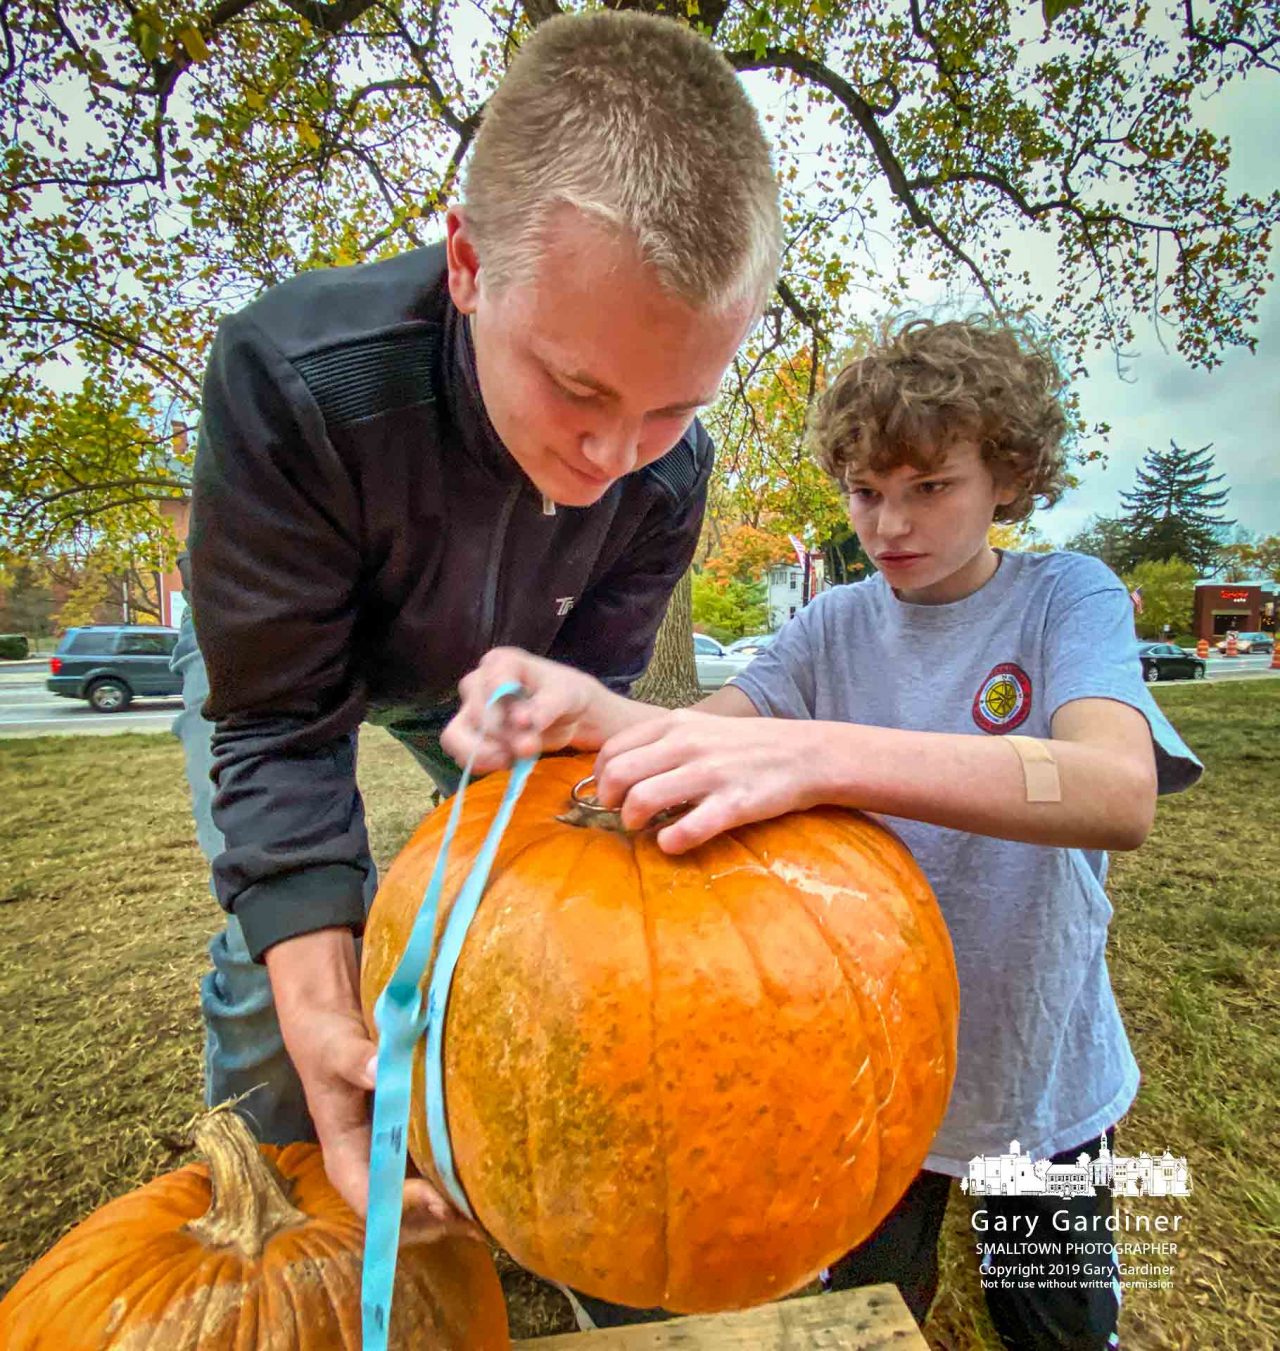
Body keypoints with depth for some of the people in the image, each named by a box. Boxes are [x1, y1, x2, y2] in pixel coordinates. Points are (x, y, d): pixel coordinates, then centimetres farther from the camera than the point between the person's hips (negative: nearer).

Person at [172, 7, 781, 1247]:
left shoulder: (669, 471, -29)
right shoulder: (291, 377, -40)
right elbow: (280, 725, -34)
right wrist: (324, 1023, -41)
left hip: (481, 679, 3)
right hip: (275, 654, -2)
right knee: (275, 958, -11)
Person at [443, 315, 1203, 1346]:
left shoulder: (1069, 597, -15)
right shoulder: (837, 627, -7)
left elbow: (1120, 795, -34)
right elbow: (703, 727, -20)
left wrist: (818, 754, -50)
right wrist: (589, 710, -44)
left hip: (1041, 1071, -1)